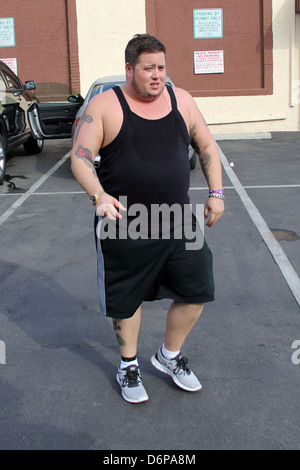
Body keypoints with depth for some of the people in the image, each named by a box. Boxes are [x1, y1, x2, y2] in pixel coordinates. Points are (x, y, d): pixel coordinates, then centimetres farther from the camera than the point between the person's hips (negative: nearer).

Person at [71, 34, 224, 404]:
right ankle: (128, 366, 34)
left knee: (196, 290, 5)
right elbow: (80, 158, -11)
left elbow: (206, 146, 14)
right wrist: (98, 196, -29)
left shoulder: (180, 100, 6)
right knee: (126, 299, 8)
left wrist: (216, 193, 4)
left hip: (178, 220, 4)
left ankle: (169, 356, 31)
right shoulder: (104, 106, -6)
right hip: (124, 225, -3)